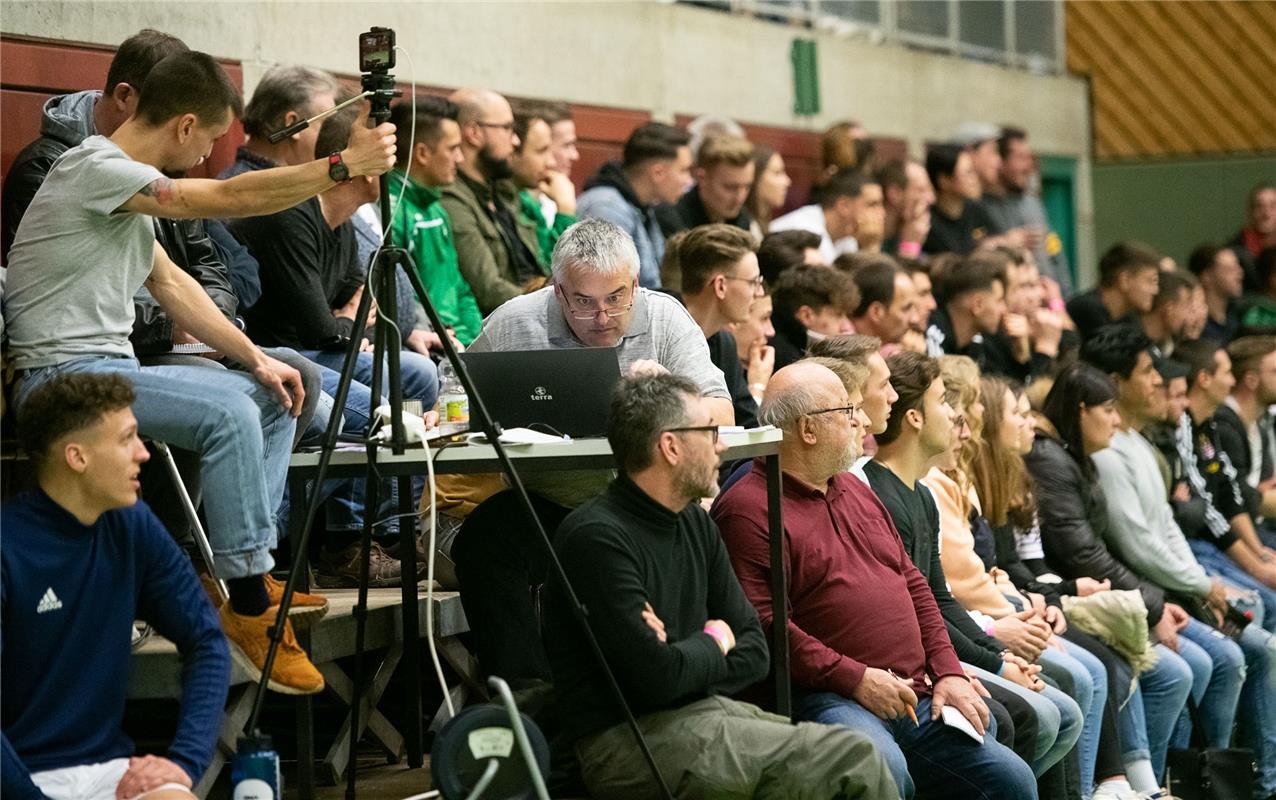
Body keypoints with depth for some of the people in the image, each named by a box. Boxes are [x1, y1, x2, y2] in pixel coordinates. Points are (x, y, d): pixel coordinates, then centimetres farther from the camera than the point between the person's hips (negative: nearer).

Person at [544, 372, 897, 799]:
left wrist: (686, 658, -9)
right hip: (628, 741, -8)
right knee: (855, 761, -17)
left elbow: (754, 652, 12)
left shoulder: (695, 523, 12)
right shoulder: (597, 536, -16)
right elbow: (659, 677, -22)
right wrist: (714, 642, -1)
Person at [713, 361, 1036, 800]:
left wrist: (948, 673, 10)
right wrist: (855, 679, -18)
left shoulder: (854, 490, 22)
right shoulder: (749, 509, -8)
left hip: (916, 698, 8)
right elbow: (761, 621, -17)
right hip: (828, 698, -8)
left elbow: (913, 584, 23)